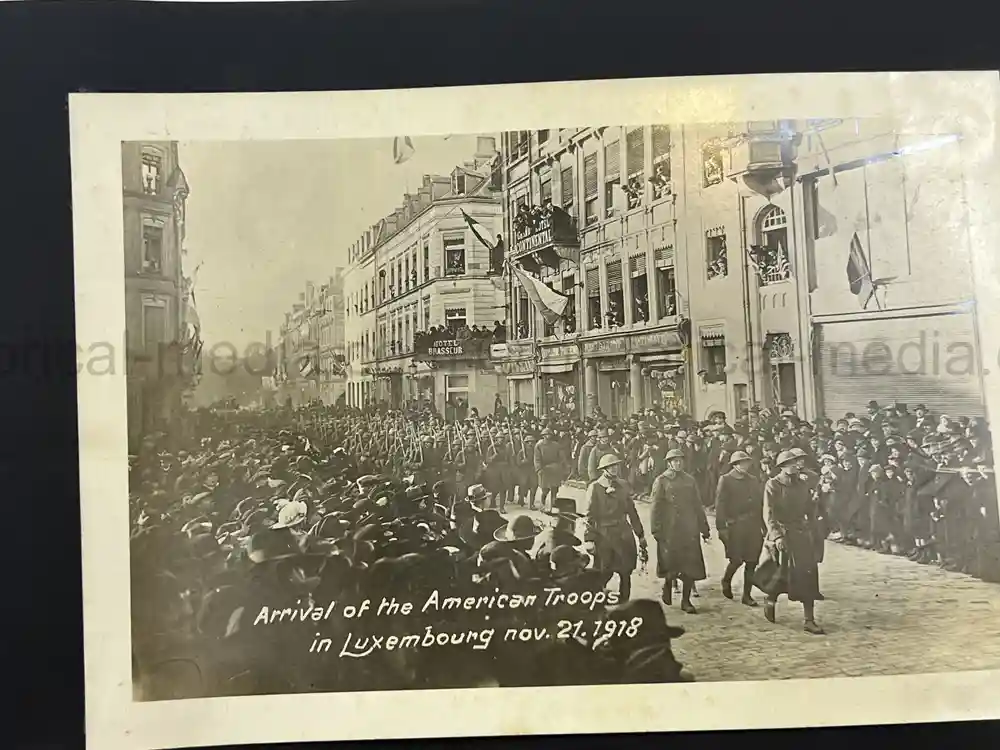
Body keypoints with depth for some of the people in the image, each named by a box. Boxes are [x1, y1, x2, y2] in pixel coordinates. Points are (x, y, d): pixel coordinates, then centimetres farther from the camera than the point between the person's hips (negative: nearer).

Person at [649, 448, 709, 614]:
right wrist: (656, 530, -10)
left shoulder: (689, 480, 11)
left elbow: (697, 505, 15)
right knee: (671, 565, 1)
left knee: (691, 566, 2)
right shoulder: (661, 481, -2)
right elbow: (656, 507, -4)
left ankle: (686, 601, 14)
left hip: (689, 530, 4)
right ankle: (667, 585, 32)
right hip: (670, 530, -4)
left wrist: (704, 528, 13)